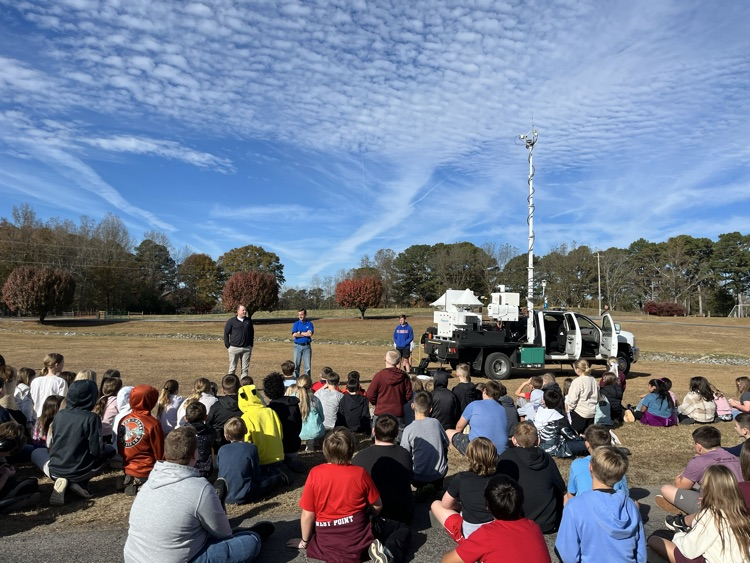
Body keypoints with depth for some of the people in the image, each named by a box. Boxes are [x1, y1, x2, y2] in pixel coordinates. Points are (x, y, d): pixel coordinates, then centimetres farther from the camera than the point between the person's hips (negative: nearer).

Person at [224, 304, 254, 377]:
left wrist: (251, 345, 12)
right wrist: (227, 346, -3)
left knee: (245, 368, 7)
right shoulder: (231, 321, -2)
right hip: (234, 348, -3)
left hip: (247, 348, 3)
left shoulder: (249, 321, 8)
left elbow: (252, 333, 16)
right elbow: (226, 334, 1)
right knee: (232, 368, 3)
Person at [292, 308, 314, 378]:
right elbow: (294, 335, -8)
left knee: (307, 365, 1)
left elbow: (310, 334, -11)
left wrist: (300, 333, -6)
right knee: (296, 365, 2)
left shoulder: (309, 324, 4)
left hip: (307, 346, 0)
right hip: (298, 346, 1)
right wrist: (305, 334, -7)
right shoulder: (296, 324, 6)